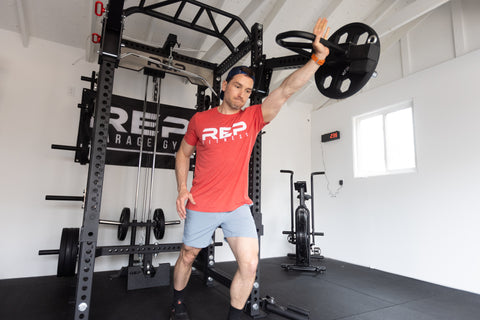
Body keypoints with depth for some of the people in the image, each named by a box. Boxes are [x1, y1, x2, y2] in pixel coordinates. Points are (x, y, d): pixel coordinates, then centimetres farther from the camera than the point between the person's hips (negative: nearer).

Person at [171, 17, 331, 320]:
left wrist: (317, 57, -18)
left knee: (249, 264, -8)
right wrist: (182, 188, -1)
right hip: (201, 206, 0)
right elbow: (183, 154, 10)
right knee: (188, 257, 17)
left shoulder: (253, 118, -1)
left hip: (238, 205, 1)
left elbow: (286, 90, -11)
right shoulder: (199, 120, -1)